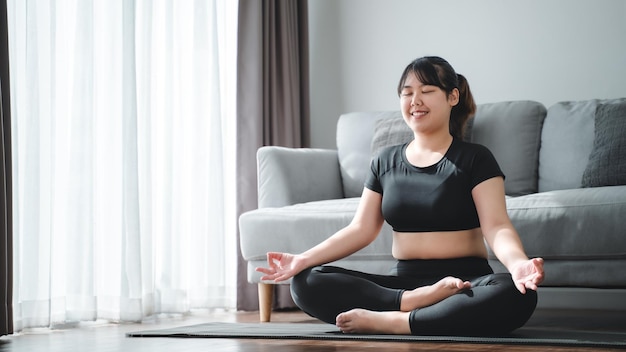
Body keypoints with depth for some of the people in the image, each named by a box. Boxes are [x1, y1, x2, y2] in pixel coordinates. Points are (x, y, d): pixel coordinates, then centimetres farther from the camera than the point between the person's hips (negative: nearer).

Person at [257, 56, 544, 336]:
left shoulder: (474, 159, 1)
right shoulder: (386, 161, 13)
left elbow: (497, 227, -11)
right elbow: (360, 229, 9)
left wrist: (517, 263, -34)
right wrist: (304, 259, -4)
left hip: (466, 281, -3)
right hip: (402, 281, 3)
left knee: (516, 295, -37)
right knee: (307, 283, -16)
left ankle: (390, 321, -30)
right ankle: (418, 301, -29)